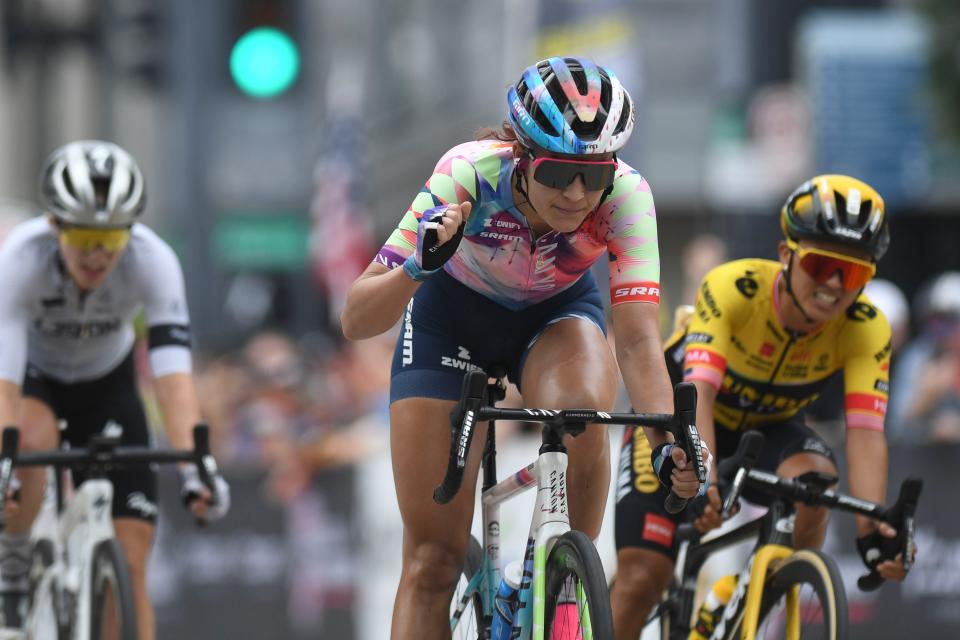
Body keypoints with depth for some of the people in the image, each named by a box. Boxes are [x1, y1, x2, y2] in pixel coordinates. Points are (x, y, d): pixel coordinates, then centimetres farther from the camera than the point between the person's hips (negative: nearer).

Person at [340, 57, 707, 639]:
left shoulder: (625, 194, -31)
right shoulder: (469, 175, -35)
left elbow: (639, 339, -37)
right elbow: (357, 320, -35)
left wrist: (672, 441, -53)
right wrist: (417, 266, -54)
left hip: (557, 312, 1)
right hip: (453, 312, 0)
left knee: (581, 407, -36)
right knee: (433, 558, -8)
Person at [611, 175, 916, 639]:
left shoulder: (866, 330, -25)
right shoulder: (732, 289, -34)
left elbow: (865, 432, -34)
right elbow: (697, 392, -44)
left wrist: (873, 528, -51)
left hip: (768, 427, 2)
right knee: (640, 579, -13)